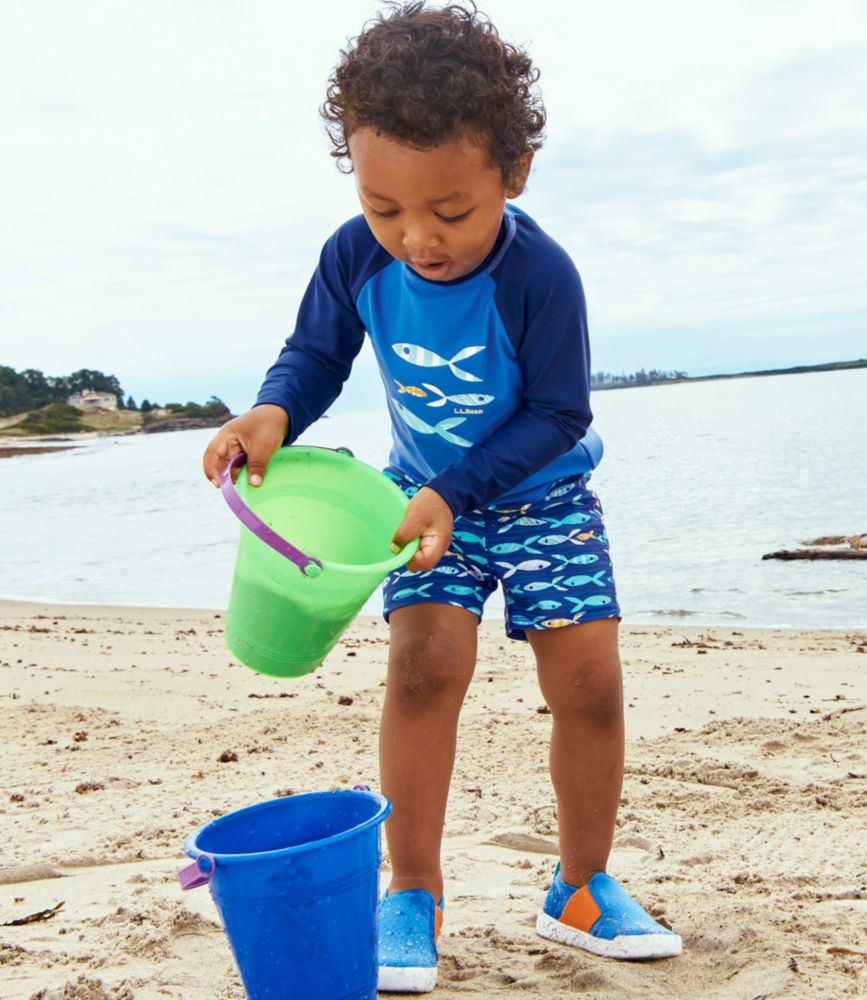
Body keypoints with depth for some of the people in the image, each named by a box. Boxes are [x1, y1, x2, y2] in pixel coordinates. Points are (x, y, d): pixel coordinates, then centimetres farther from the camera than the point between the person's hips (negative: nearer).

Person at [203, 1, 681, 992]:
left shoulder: (540, 275, -27)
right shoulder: (355, 256, -17)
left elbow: (556, 414, -20)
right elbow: (316, 354, -2)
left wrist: (455, 490, -29)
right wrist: (273, 410, -25)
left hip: (542, 492, -1)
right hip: (429, 490, 2)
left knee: (588, 679, -8)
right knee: (424, 659, -17)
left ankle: (583, 888, 13)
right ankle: (411, 892, -2)